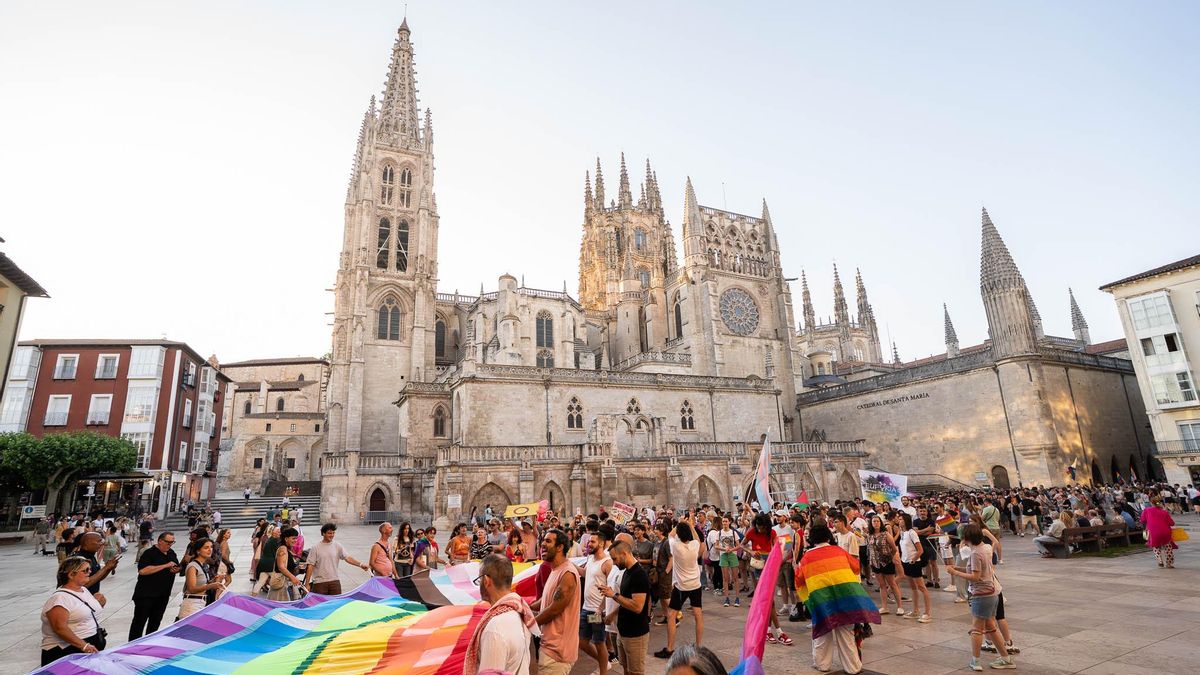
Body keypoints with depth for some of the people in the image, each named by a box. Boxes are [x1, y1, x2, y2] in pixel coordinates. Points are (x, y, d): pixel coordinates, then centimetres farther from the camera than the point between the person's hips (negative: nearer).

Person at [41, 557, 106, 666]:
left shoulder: (84, 589, 10)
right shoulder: (60, 598, -16)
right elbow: (60, 627, -24)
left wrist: (99, 603, 3)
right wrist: (84, 645, -28)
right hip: (68, 651, -8)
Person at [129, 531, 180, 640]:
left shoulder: (171, 553, 10)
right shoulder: (150, 553, -13)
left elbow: (177, 567, 22)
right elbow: (142, 570, -26)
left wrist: (176, 570, -3)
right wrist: (165, 566, -26)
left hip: (163, 595, 7)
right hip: (146, 594, -7)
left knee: (156, 621, 15)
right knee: (140, 621, 1)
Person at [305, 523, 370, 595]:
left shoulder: (337, 546, 4)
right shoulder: (315, 548, -3)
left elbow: (347, 558, -3)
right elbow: (310, 566, -3)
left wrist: (360, 564, -18)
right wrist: (307, 583, -5)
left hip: (334, 581, 3)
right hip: (319, 583, -2)